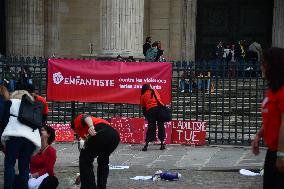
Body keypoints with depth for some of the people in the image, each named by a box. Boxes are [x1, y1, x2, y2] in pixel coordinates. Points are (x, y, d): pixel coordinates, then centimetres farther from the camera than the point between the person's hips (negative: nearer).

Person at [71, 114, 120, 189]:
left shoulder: (77, 120, 26)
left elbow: (86, 117, -1)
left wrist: (91, 126, -25)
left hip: (101, 133, -7)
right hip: (114, 135, 7)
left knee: (84, 160, 11)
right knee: (103, 162, 33)